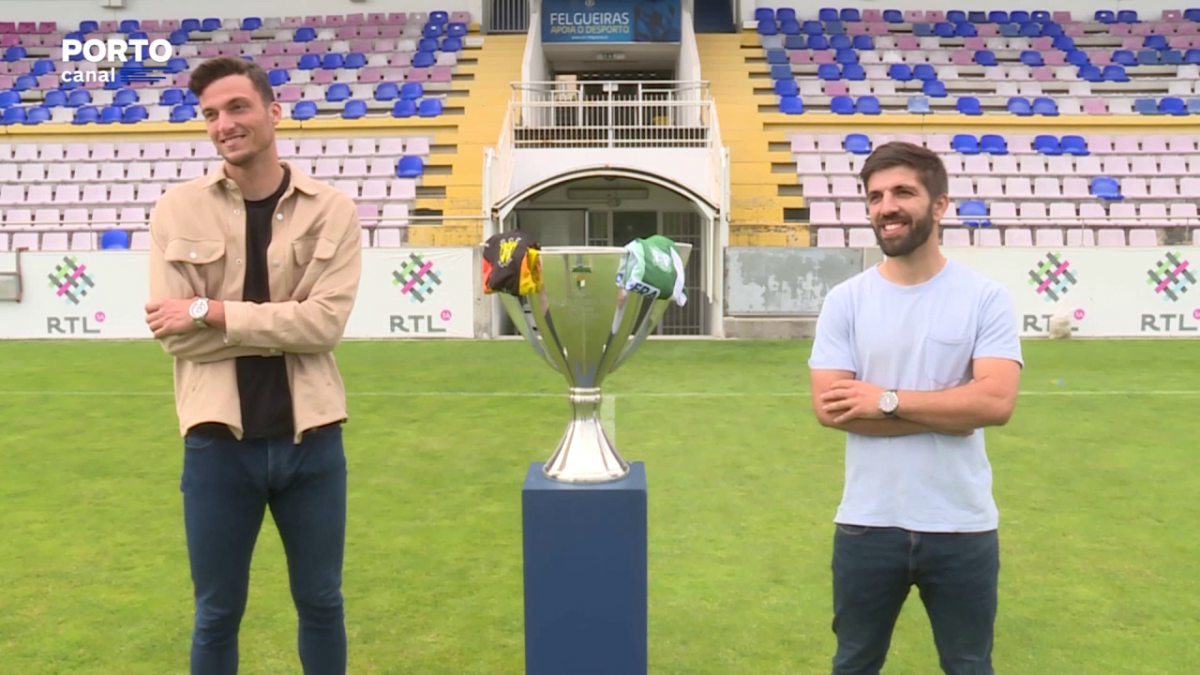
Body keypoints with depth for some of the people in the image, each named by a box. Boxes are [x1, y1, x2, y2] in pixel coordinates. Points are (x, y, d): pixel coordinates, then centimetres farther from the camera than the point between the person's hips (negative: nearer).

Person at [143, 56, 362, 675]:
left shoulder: (331, 210, -2)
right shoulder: (178, 209, -1)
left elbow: (326, 321, -14)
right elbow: (175, 334, -9)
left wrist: (212, 310, -15)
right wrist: (287, 325, -13)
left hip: (309, 437, 0)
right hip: (218, 440, 0)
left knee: (320, 602, 17)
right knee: (216, 613, 15)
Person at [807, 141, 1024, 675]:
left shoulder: (985, 297, -5)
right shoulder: (845, 300, -2)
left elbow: (997, 401, -18)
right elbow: (829, 408, -13)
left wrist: (887, 400, -17)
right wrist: (950, 410, -15)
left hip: (961, 527, 0)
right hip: (867, 525, 1)